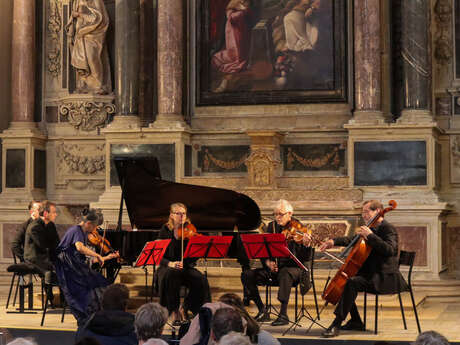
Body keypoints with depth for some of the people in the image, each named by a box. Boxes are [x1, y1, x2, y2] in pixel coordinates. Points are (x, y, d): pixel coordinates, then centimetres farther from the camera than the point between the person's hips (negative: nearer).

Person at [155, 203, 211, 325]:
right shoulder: (165, 230, -1)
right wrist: (170, 263, -25)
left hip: (186, 267, 2)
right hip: (168, 267, -2)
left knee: (200, 279, -27)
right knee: (171, 275, -37)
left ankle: (184, 308, -5)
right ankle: (174, 311, -21)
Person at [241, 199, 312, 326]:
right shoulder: (272, 227, 7)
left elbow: (305, 258, -14)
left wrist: (306, 245, -35)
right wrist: (267, 262, -11)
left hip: (294, 269, -5)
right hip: (274, 269, 5)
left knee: (285, 273, -39)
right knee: (247, 275, -13)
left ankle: (283, 315, -34)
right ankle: (262, 311, -4)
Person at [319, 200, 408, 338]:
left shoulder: (388, 229, -11)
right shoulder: (373, 229, 17)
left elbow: (389, 250, -29)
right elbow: (353, 240, 27)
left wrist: (370, 235, -27)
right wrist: (334, 241, 14)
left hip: (385, 278, -11)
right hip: (371, 274, 11)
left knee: (351, 282, -29)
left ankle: (336, 324, -30)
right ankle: (356, 322, 15)